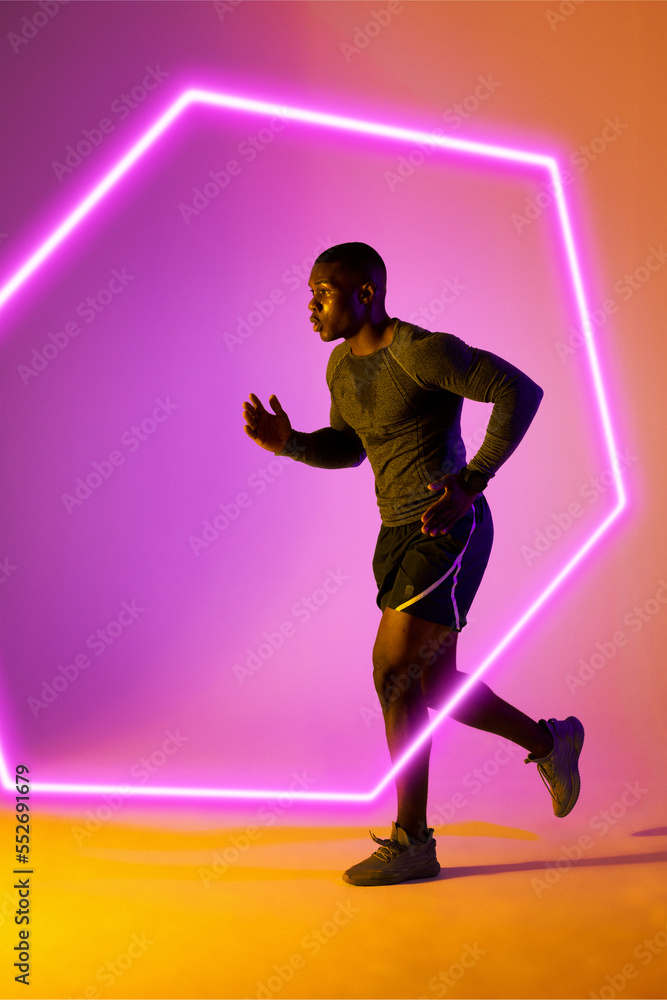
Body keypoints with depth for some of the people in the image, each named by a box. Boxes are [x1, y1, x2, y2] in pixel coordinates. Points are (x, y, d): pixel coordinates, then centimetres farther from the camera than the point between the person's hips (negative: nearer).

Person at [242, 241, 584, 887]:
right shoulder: (343, 361, 10)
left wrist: (470, 483, -22)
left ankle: (412, 842, 1)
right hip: (401, 537, 9)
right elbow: (346, 449, 20)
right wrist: (287, 442, 1)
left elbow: (521, 391, -16)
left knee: (394, 671, -13)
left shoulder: (423, 351, -16)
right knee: (434, 685, 13)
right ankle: (550, 743, 36)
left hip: (451, 533, -9)